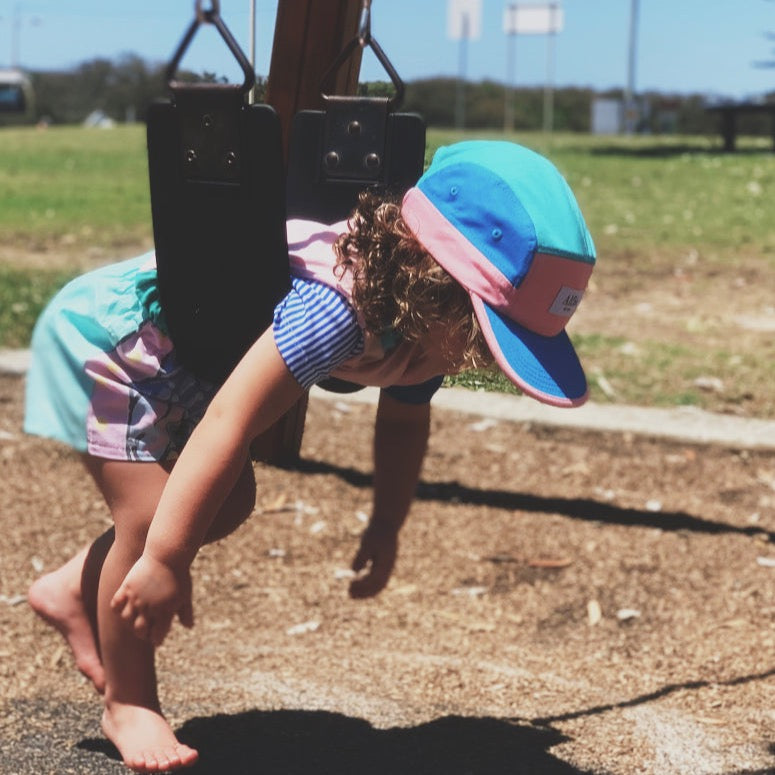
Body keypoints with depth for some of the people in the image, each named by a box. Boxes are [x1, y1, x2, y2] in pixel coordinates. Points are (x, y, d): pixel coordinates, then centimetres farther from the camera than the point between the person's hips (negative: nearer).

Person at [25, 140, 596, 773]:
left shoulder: (422, 313, -12)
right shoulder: (337, 308, -42)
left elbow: (404, 420, 8)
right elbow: (230, 420, -43)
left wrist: (386, 527, 10)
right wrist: (165, 560, -41)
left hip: (185, 351, 9)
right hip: (111, 326, -9)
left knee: (226, 506, 13)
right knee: (152, 518, -13)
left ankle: (75, 587, 28)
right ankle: (129, 701, 6)